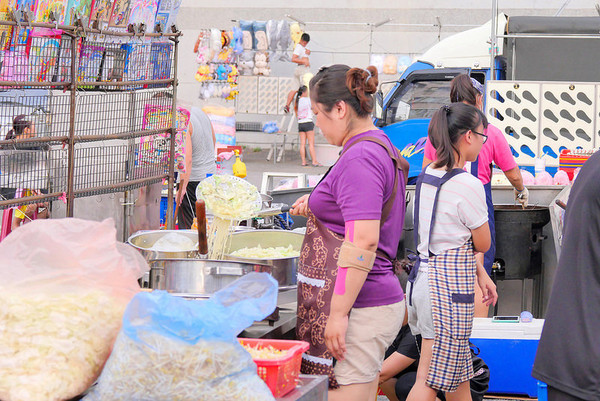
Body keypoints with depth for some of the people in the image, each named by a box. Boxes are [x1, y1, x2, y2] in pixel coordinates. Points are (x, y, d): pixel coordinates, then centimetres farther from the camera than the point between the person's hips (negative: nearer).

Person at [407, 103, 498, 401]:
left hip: (423, 276, 9)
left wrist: (480, 274, 15)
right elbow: (482, 244, -6)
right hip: (451, 286, -9)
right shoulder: (468, 186, -16)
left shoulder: (426, 176, 8)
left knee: (458, 375, 19)